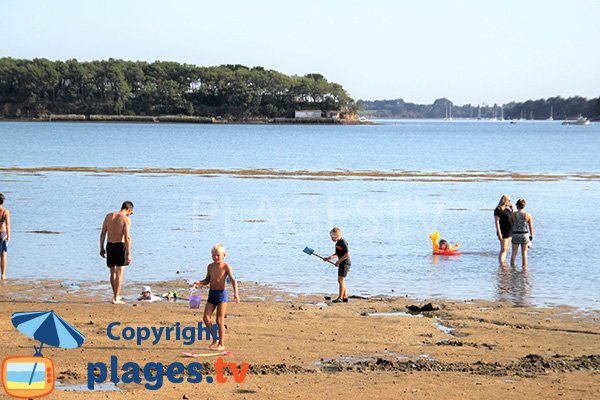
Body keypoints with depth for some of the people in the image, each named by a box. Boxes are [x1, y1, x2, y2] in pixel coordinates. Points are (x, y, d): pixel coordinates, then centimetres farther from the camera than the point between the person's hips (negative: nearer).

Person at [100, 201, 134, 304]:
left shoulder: (109, 216, 6)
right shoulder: (126, 219, -9)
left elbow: (102, 233, 5)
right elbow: (127, 237, -16)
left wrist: (101, 248, 13)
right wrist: (129, 254, -15)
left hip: (110, 245, 5)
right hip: (120, 246, -5)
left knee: (113, 272, 19)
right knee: (119, 273, 2)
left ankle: (116, 295, 32)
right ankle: (115, 299, 0)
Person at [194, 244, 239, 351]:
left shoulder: (226, 267, -7)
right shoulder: (210, 267, 8)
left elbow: (233, 280, -14)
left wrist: (235, 293, -28)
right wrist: (200, 283, -2)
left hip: (221, 294, -5)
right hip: (211, 294, 5)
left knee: (220, 320, -3)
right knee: (206, 318, -4)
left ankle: (221, 344, 7)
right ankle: (215, 339, 15)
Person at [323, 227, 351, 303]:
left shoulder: (343, 242, -16)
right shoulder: (337, 243, 13)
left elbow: (347, 254, -22)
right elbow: (337, 254, 21)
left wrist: (339, 261, -17)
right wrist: (328, 258, 8)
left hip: (345, 263, -10)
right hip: (342, 263, 10)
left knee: (341, 279, -11)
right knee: (341, 280, 14)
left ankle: (340, 298, -9)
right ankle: (345, 297, 20)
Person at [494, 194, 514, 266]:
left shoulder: (507, 209, 12)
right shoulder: (498, 210, -13)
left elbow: (513, 218, 23)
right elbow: (496, 222, -17)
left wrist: (512, 209, 10)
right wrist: (499, 233, -22)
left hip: (509, 232, 9)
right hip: (503, 232, -9)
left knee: (506, 249, 10)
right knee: (503, 249, -11)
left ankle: (504, 263, 14)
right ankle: (501, 264, -12)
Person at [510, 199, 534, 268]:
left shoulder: (513, 214, -8)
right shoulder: (528, 215, -7)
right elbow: (531, 228, -3)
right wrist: (531, 237, 7)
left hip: (515, 235, 0)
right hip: (525, 235, 0)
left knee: (514, 253, 9)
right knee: (524, 253, 8)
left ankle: (512, 267, 10)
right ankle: (524, 268, 10)